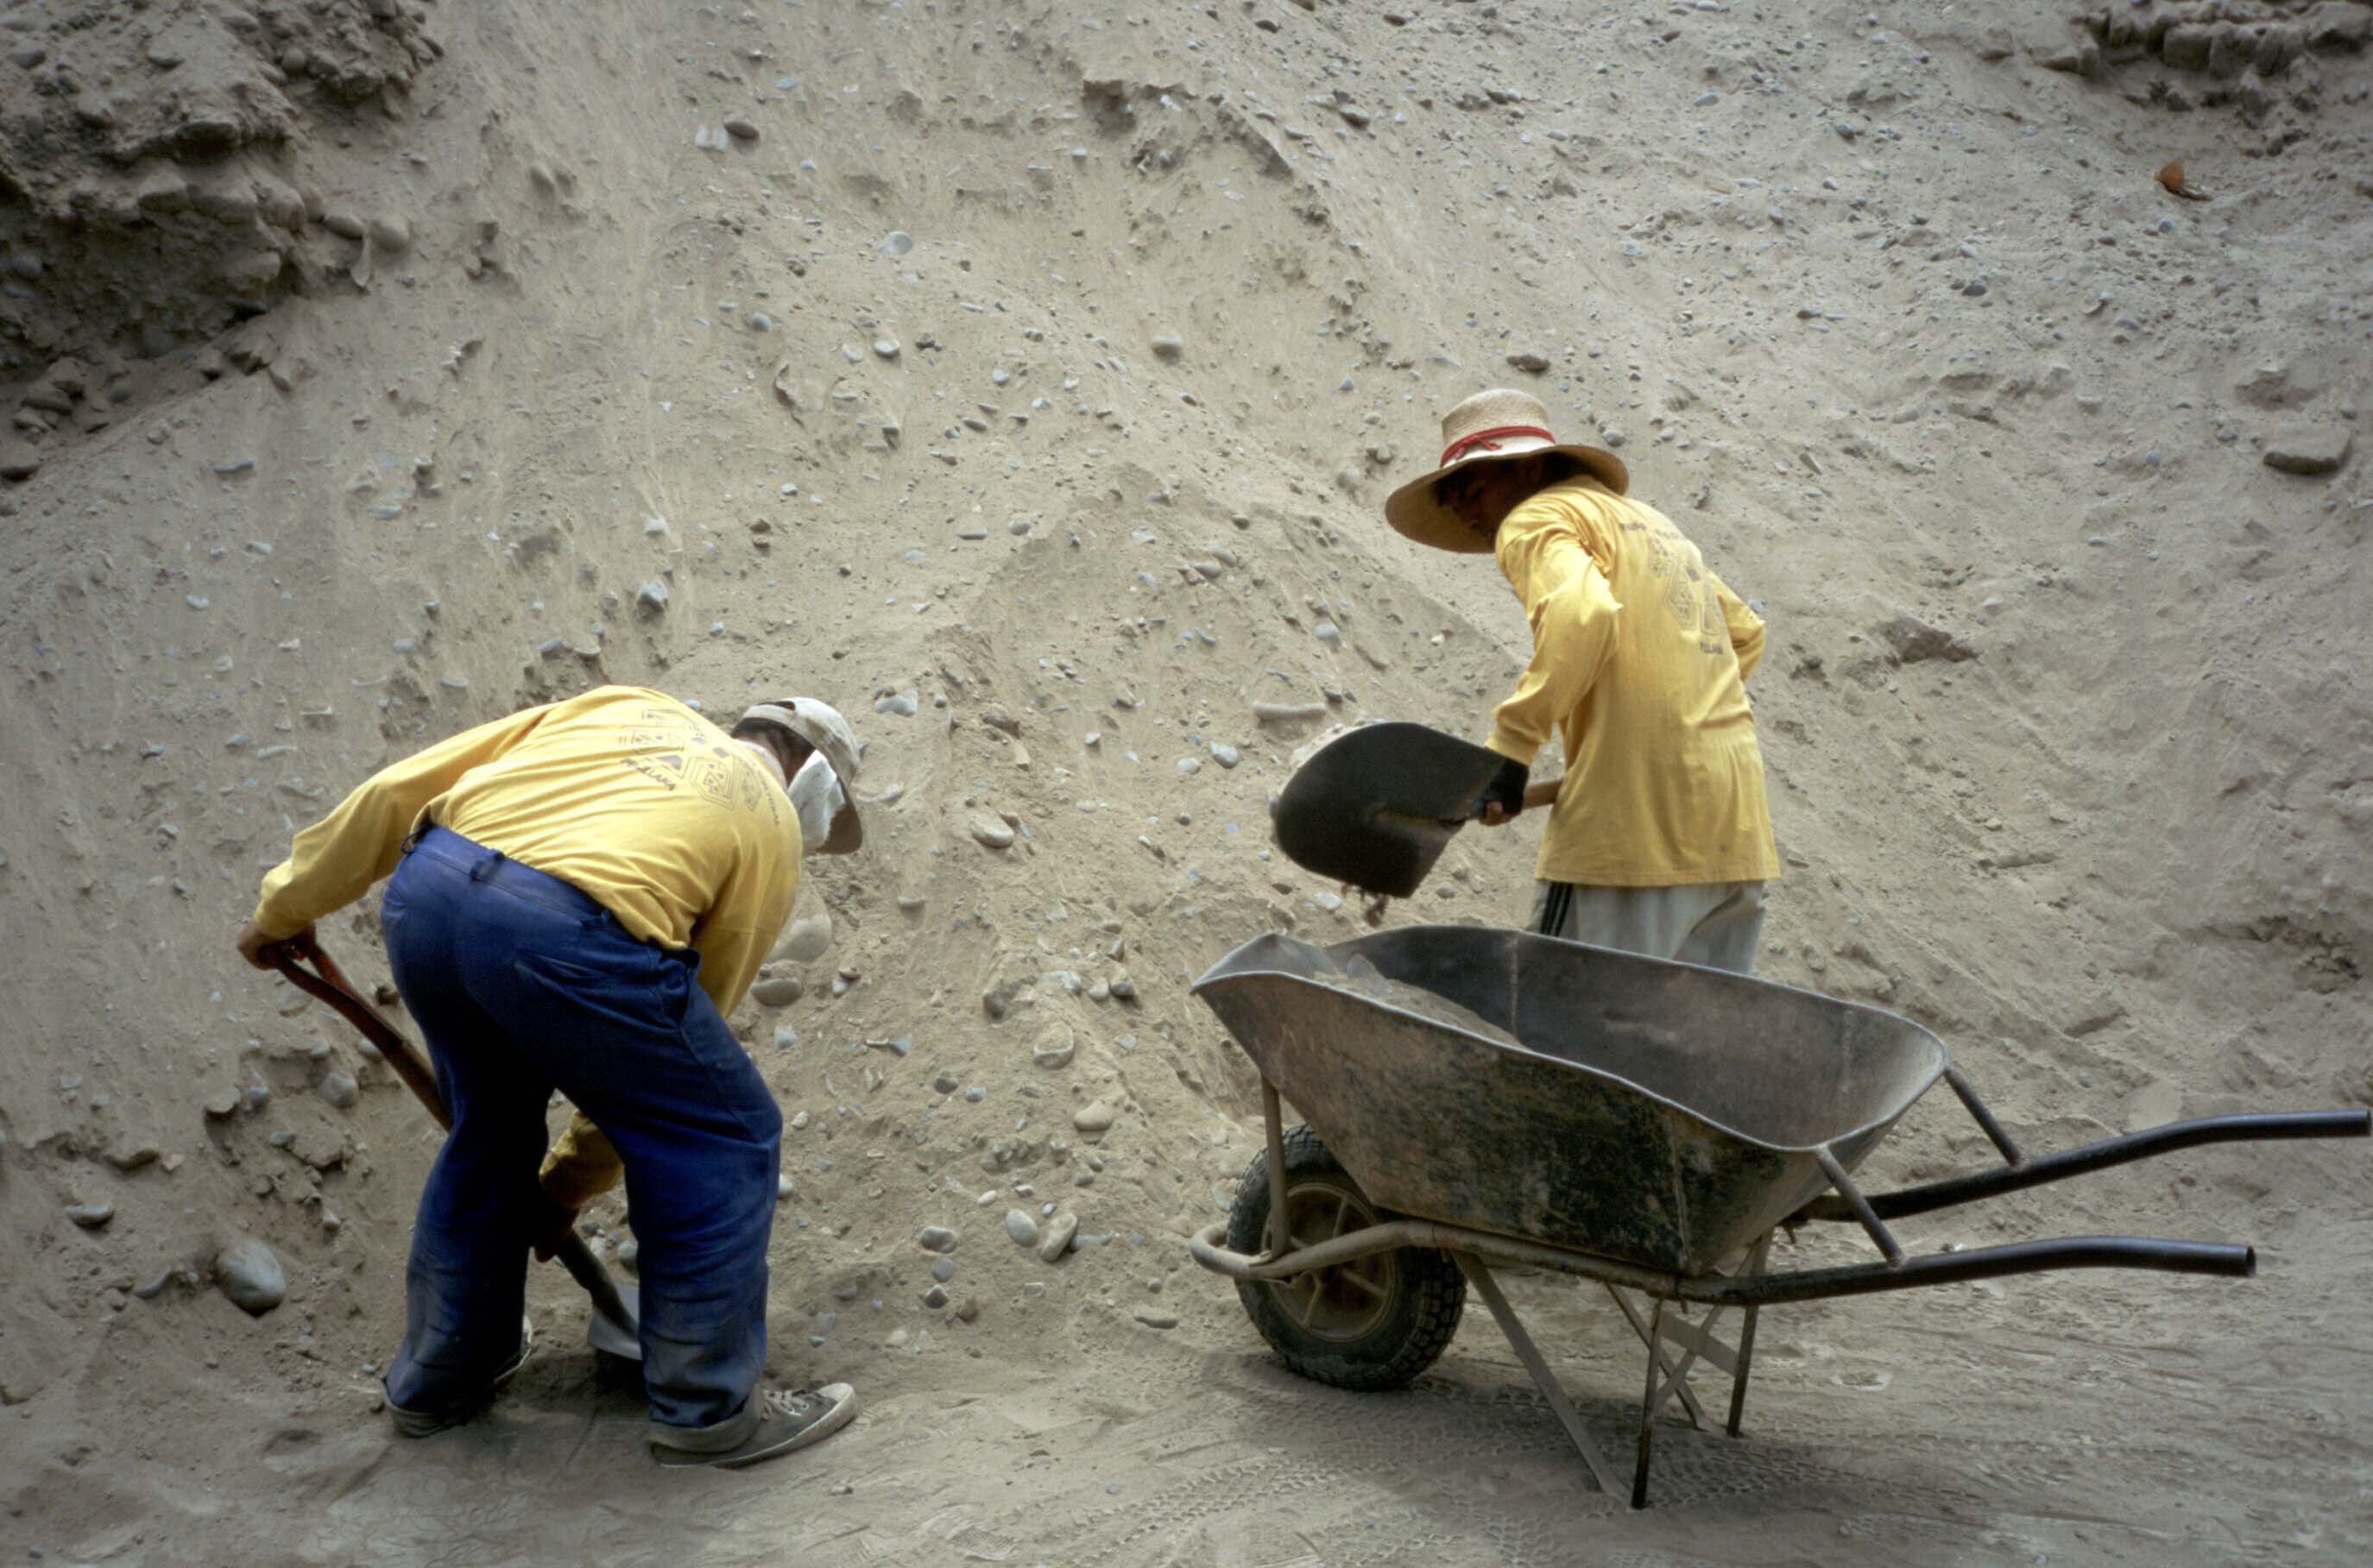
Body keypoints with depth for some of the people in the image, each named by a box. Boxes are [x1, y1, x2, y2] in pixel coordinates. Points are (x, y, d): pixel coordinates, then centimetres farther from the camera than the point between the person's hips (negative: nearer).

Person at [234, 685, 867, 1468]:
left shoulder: (627, 707, 31)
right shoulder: (772, 828, 20)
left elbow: (399, 788, 24)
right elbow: (675, 1040, 22)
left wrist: (286, 904, 34)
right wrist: (572, 1181, 32)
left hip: (422, 893, 6)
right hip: (565, 935, -6)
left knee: (491, 1125, 30)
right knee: (723, 1138, 14)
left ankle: (438, 1376, 44)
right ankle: (707, 1408, 21)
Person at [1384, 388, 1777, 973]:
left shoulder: (1538, 519, 0)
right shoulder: (1648, 519, 26)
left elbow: (1584, 615, -21)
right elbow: (1744, 633, 32)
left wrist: (1511, 745, -19)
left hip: (1638, 821, -9)